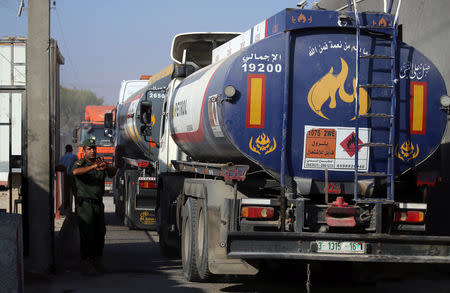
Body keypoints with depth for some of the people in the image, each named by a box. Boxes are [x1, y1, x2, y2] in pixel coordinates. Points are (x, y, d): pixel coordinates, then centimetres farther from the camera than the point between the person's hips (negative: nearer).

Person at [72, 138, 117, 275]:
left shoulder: (100, 162, 9)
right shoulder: (80, 163, -6)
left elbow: (113, 172, -9)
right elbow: (75, 171, -30)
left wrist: (106, 167, -34)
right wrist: (93, 167, -42)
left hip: (98, 203, 6)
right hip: (85, 204, -6)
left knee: (100, 233, 9)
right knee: (87, 234, -8)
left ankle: (97, 262, 20)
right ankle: (86, 264, -6)